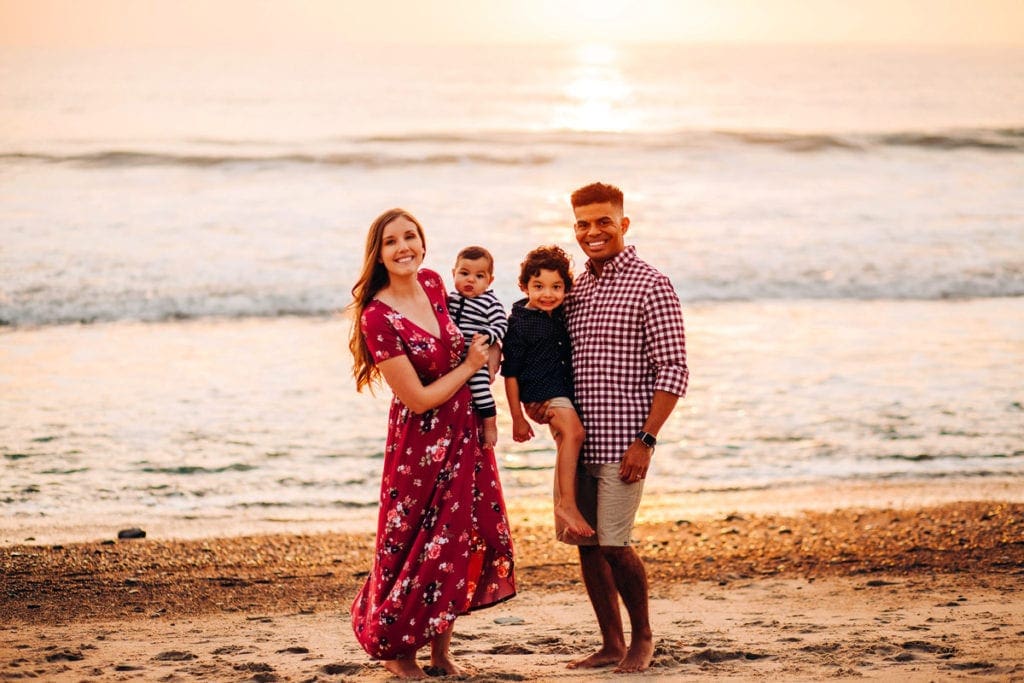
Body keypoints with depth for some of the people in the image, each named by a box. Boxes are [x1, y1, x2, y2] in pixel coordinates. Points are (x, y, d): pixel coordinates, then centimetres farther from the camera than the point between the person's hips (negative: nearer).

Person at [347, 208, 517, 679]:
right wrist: (471, 365, -10)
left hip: (464, 433, 6)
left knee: (462, 542, 9)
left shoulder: (433, 284, -1)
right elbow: (418, 399, -20)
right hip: (421, 443, -6)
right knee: (418, 546, 4)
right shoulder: (377, 318, -21)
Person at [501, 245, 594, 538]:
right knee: (573, 432, -29)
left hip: (565, 392, 8)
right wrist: (517, 417, -8)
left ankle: (561, 516, 30)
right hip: (540, 391, -8)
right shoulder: (519, 324, -11)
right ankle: (568, 505, -31)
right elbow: (510, 372, -8)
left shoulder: (562, 315, 8)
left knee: (566, 446, 16)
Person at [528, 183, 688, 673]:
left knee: (613, 543, -9)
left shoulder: (650, 286, -7)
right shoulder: (575, 288, 13)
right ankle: (611, 645, 18)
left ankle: (643, 637, 12)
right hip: (578, 441, 7)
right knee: (586, 545, 7)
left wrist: (646, 440, -17)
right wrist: (543, 399, 3)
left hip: (622, 443, -7)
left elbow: (673, 370, -11)